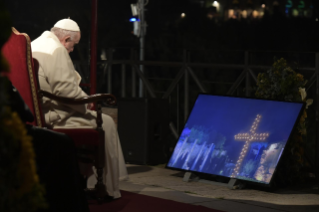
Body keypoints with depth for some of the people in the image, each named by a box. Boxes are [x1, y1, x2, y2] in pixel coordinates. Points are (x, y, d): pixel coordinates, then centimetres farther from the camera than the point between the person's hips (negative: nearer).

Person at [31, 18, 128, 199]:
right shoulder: (56, 50, -15)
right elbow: (64, 88, -23)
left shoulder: (34, 46, 16)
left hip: (36, 114, 11)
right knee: (106, 123, 0)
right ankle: (109, 187, 2)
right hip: (53, 116, -11)